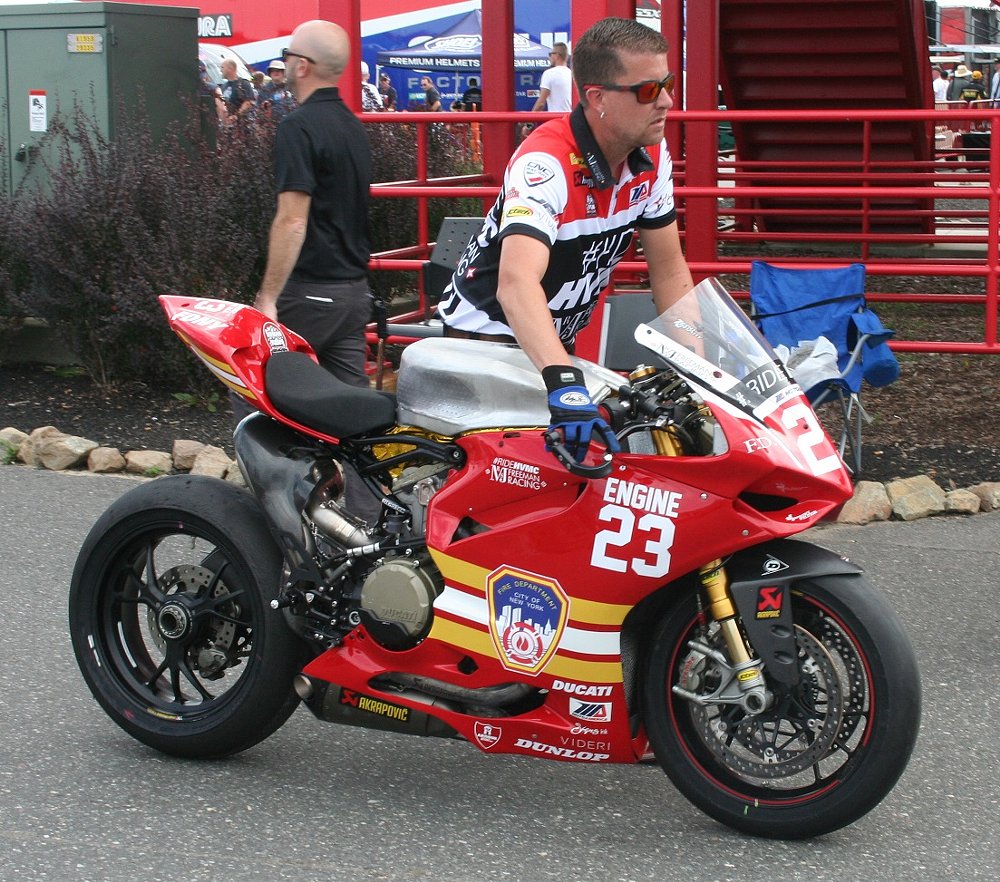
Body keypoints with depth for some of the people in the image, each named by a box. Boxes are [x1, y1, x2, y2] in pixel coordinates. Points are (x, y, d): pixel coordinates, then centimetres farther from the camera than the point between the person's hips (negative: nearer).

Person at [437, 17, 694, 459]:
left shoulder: (652, 155, -5)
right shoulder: (546, 163, -30)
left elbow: (669, 271, 3)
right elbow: (516, 282, -45)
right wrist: (564, 382, -59)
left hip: (558, 340, 8)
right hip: (484, 338, -8)